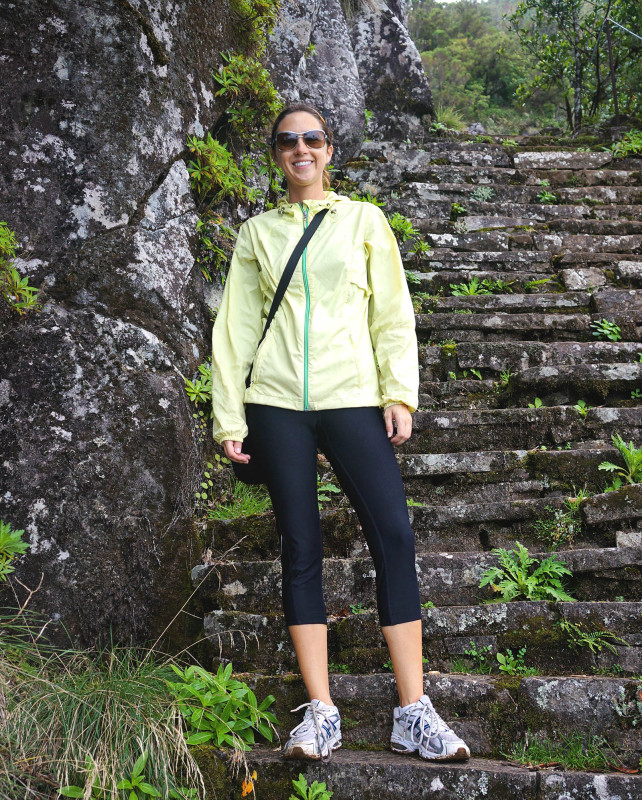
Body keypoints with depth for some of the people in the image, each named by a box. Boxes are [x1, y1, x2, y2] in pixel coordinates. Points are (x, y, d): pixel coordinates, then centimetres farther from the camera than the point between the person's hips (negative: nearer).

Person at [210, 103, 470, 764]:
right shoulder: (257, 232, 14)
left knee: (394, 538, -10)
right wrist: (229, 417, 3)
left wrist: (400, 393, -5)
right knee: (300, 548, 0)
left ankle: (413, 714, -3)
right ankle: (320, 713, 5)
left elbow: (393, 313, 8)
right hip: (276, 402, 1)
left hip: (352, 398, 0)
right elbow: (236, 326, 10)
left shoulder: (364, 220, 12)